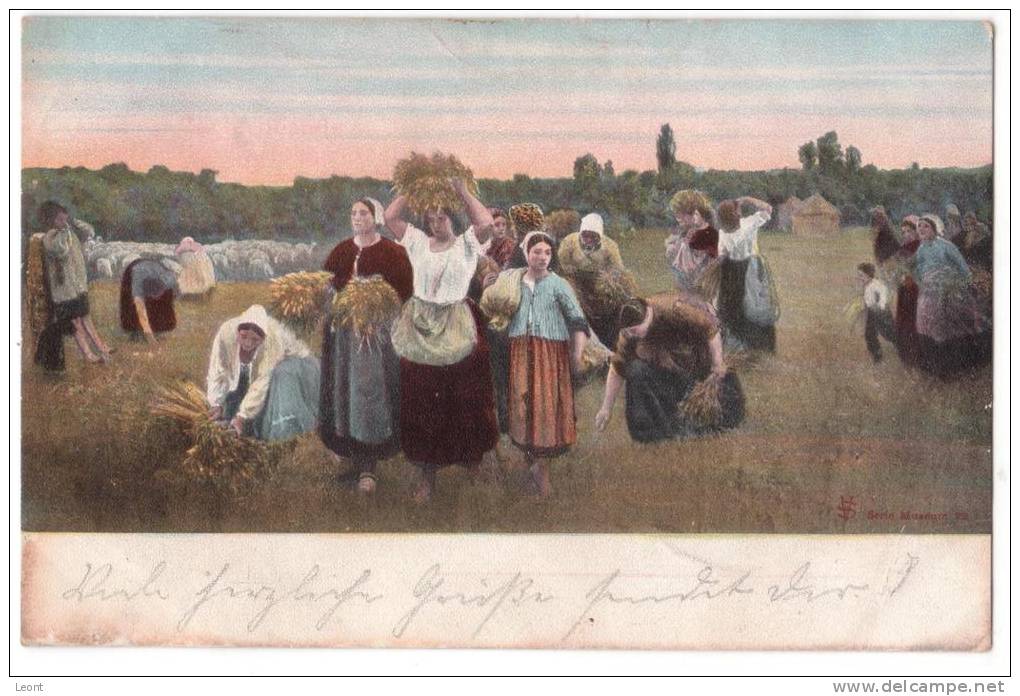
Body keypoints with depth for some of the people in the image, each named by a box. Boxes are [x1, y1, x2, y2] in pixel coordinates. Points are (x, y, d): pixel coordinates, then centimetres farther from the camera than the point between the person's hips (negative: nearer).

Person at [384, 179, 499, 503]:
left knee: (463, 400, 4)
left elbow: (486, 223, -16)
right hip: (419, 329, 2)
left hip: (457, 331, -2)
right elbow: (390, 217, 4)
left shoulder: (466, 244, 3)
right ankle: (427, 473, 13)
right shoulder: (418, 242, 10)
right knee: (421, 401, 5)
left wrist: (462, 191, -9)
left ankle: (473, 462, 21)